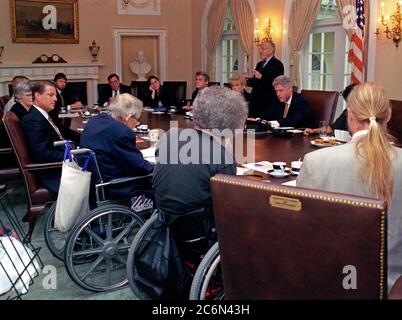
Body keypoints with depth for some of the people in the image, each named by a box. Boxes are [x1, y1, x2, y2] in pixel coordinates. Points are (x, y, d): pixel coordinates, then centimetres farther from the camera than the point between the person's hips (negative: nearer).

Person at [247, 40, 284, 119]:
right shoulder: (259, 64, 19)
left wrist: (261, 77, -26)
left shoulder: (277, 64, -6)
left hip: (268, 104, -7)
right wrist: (248, 80, 1)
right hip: (256, 102, 7)